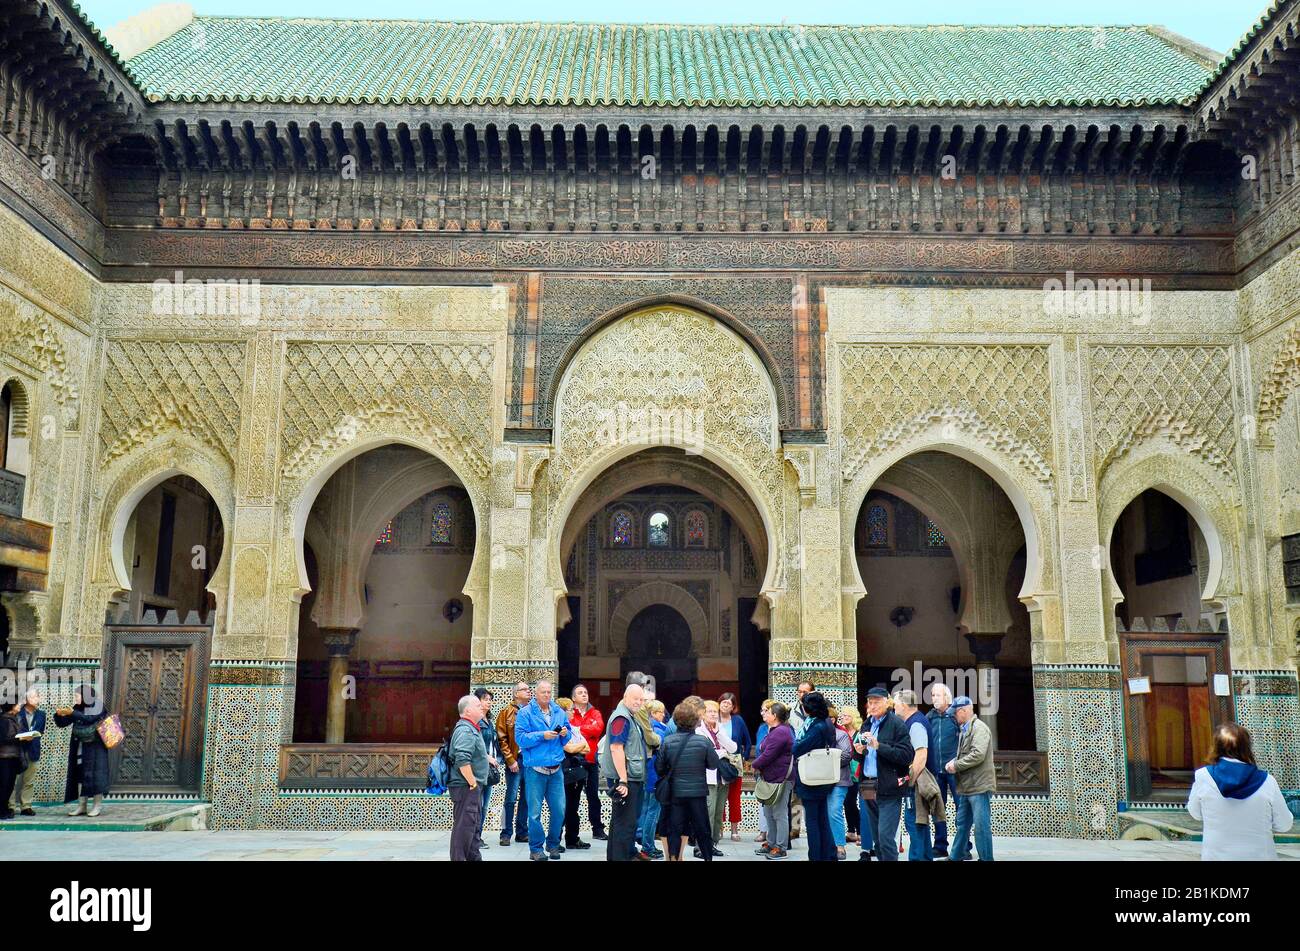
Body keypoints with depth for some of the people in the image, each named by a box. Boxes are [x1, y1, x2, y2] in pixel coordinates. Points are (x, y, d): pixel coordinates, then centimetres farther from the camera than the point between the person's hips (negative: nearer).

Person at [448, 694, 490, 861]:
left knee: (473, 826, 17)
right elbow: (462, 760, -29)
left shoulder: (472, 728, 15)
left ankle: (474, 857, 26)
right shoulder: (465, 730, -19)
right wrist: (472, 783, -22)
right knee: (464, 826, -7)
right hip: (466, 787, -11)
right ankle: (459, 858, -3)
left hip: (473, 787, 11)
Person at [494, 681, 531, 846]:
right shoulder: (507, 711, 0)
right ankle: (506, 834, 6)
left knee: (526, 798, 9)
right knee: (511, 798, -2)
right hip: (516, 760, -4)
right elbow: (502, 738, -4)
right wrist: (510, 760, -9)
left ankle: (522, 832, 18)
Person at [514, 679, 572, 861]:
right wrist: (542, 736, -18)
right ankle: (536, 848, 12)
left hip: (556, 768, 4)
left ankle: (553, 844, 21)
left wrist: (565, 734, -6)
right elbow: (520, 738, -12)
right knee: (535, 811, -1)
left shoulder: (559, 712, 11)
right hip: (535, 769, -4)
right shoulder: (525, 713, -3)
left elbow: (567, 739, 17)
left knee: (559, 809, 4)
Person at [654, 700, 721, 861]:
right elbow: (714, 764, -2)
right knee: (702, 829, 12)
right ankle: (708, 856, 20)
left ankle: (674, 857, 10)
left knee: (674, 829, 9)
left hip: (675, 792, 1)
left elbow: (659, 767, -2)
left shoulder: (667, 741, -9)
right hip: (698, 792, -1)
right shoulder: (703, 741, -12)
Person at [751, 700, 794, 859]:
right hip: (771, 778, 11)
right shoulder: (774, 730, 16)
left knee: (779, 814, -3)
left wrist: (755, 765, -6)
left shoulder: (780, 732, -19)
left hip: (781, 779, -11)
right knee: (769, 813, 17)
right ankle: (771, 843, 28)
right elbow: (764, 752, 18)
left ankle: (781, 848, 4)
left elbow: (768, 755, -22)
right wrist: (758, 765, 3)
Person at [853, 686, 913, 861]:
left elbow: (906, 755, -17)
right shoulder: (867, 724, 15)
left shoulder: (897, 724, -8)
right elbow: (860, 756, 22)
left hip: (887, 789, -7)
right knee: (877, 838, 13)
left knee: (885, 837, -10)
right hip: (868, 787, 7)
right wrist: (859, 751, -1)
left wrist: (878, 746, -22)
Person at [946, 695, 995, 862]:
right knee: (962, 823, 16)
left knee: (981, 825, -3)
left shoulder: (979, 728, -13)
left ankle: (986, 858, 5)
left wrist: (956, 765, -15)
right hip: (967, 785, 9)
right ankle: (957, 857, 25)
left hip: (979, 785, -9)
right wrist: (953, 762, 1)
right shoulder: (965, 729, 16)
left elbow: (978, 755, -23)